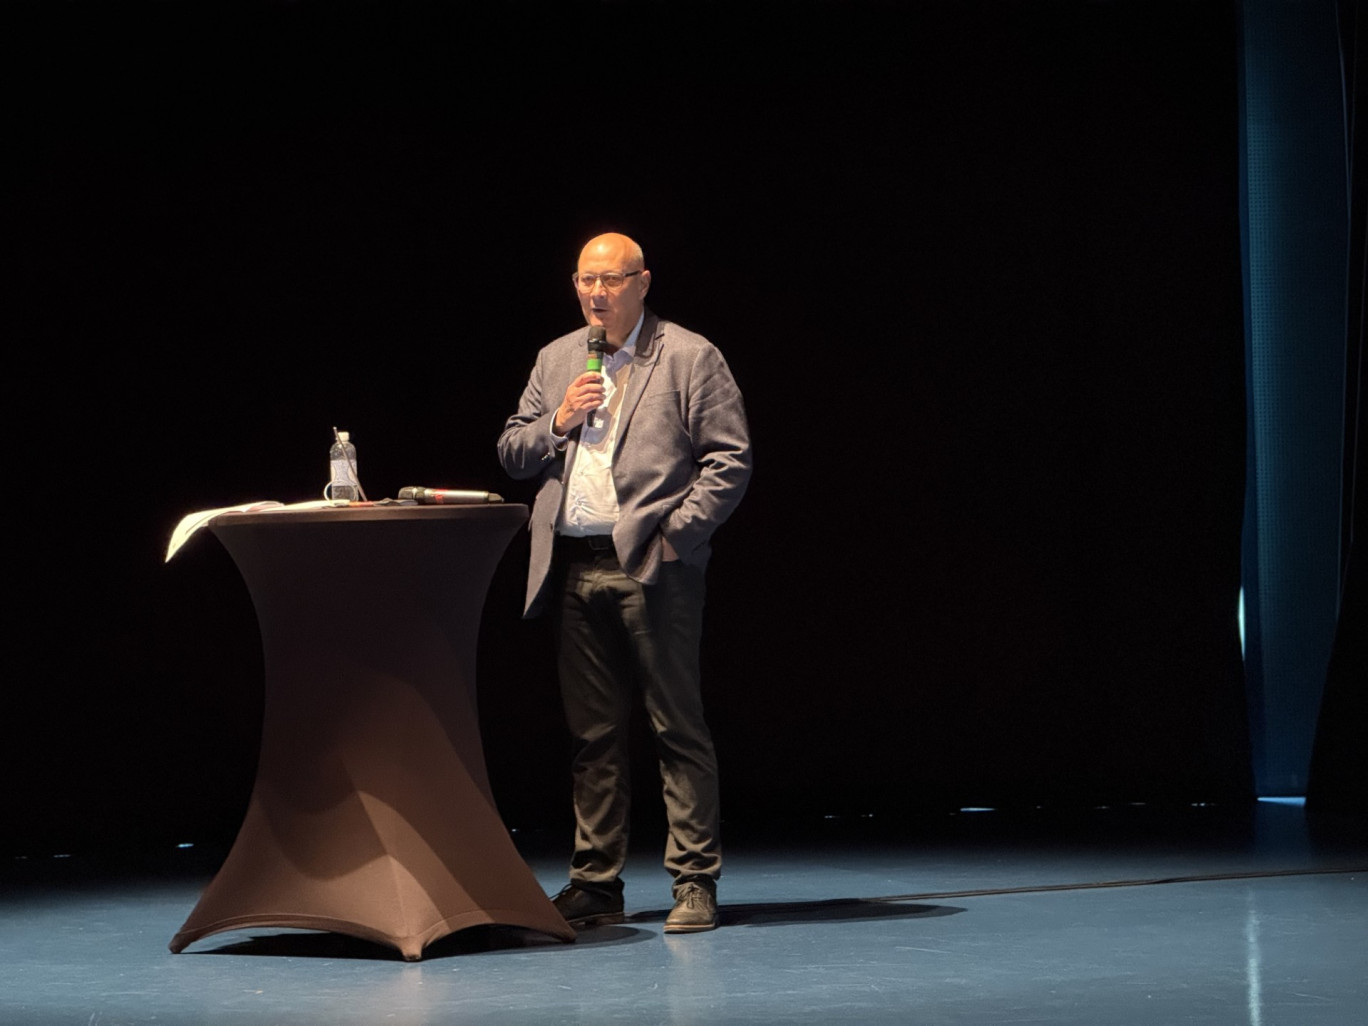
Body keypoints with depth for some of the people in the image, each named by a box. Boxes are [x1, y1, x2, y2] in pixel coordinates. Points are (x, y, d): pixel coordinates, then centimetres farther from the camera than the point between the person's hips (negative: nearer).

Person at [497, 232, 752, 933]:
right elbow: (511, 454, 16)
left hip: (653, 565, -5)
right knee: (591, 732, 9)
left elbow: (729, 461, -3)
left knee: (677, 727, -4)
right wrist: (558, 422, -2)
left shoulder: (689, 357, 1)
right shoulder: (557, 360, 17)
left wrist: (676, 530, -11)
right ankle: (595, 884, 15)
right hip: (575, 567, 5)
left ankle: (694, 882, 0)